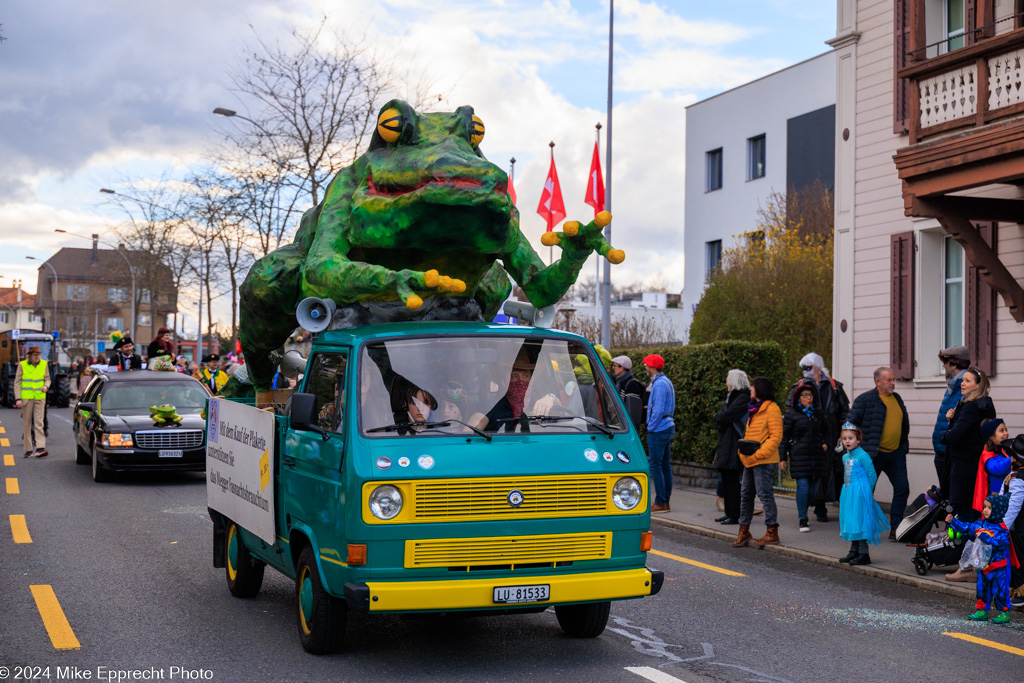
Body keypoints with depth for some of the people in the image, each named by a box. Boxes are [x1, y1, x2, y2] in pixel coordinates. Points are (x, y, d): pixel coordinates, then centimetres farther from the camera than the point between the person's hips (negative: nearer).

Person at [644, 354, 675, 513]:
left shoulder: (660, 384, -15)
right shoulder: (667, 382, 15)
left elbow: (659, 410, -19)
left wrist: (651, 427, -12)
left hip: (658, 430, -10)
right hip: (668, 427, 10)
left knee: (655, 466, -7)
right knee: (666, 466, 10)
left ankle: (660, 503, -7)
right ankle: (666, 501, 13)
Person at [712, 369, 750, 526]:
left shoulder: (743, 398, -13)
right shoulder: (732, 396, 20)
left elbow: (726, 416, -20)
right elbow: (720, 417, 18)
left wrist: (717, 417, -1)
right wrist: (720, 417, -2)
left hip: (734, 445, -10)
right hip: (726, 444, 10)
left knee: (732, 480, -8)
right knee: (726, 479, 12)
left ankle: (735, 515, -5)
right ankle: (729, 512, 18)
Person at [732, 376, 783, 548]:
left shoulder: (771, 408, -11)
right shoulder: (754, 408, 19)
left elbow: (776, 436, -16)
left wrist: (759, 453, -21)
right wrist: (743, 451, 9)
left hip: (764, 461, -10)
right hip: (750, 460, 10)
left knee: (765, 494, -6)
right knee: (745, 493, 12)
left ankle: (772, 533, 0)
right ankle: (744, 531, 21)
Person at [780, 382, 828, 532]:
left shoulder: (818, 413, 14)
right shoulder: (792, 414, 1)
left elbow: (824, 432, 29)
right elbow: (784, 436, 2)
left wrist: (824, 443, 9)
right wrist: (782, 457, -2)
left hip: (816, 455, 4)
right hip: (799, 455, -4)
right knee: (803, 486, -11)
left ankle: (802, 510, 26)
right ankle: (802, 520, -3)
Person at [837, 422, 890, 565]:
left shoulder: (863, 456, -13)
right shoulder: (845, 457, 11)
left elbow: (872, 475, -11)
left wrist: (866, 490, -4)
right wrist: (847, 489, 14)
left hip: (860, 494, -8)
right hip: (848, 493, 8)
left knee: (860, 521, -7)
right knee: (851, 522, 13)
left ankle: (863, 554, -3)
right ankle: (854, 552, 22)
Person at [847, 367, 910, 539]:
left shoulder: (897, 399, 13)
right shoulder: (865, 399, -8)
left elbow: (905, 423, 24)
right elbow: (850, 423, -7)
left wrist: (904, 444, 17)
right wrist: (859, 446, -8)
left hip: (895, 454, 6)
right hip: (873, 455, -6)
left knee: (902, 489, 1)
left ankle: (896, 529, 9)